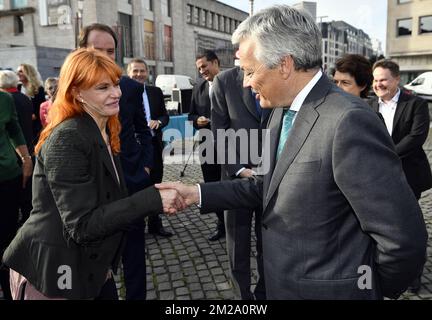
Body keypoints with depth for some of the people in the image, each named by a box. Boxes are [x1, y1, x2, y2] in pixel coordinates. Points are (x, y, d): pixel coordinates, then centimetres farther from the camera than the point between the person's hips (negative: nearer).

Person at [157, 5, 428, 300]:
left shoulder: (348, 121, -26)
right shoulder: (282, 112, 3)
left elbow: (404, 237, -24)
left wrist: (374, 287, -7)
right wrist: (198, 193, 2)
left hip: (326, 290, -8)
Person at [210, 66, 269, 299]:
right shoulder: (225, 81, -2)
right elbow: (219, 133, -3)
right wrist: (239, 170, -10)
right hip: (237, 176, 0)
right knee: (238, 244, 11)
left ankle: (264, 292, 31)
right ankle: (242, 293, 29)